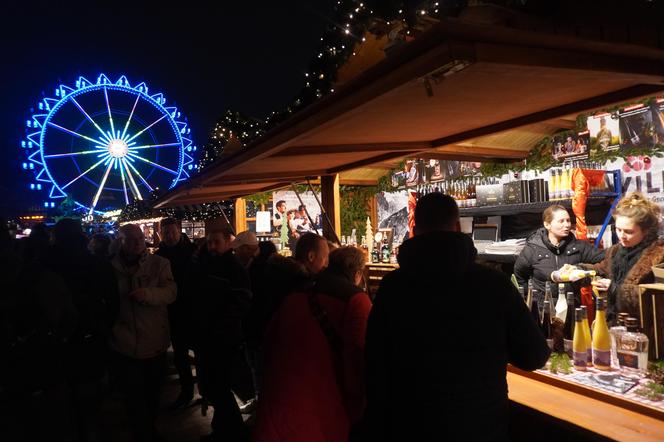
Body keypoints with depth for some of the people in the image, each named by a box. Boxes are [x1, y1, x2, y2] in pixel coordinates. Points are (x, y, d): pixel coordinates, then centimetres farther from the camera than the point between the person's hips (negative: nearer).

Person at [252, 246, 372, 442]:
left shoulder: (293, 296, 11)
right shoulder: (355, 300, -8)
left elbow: (270, 344, 18)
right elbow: (358, 359, -17)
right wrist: (357, 413, -6)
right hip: (323, 418, -4)